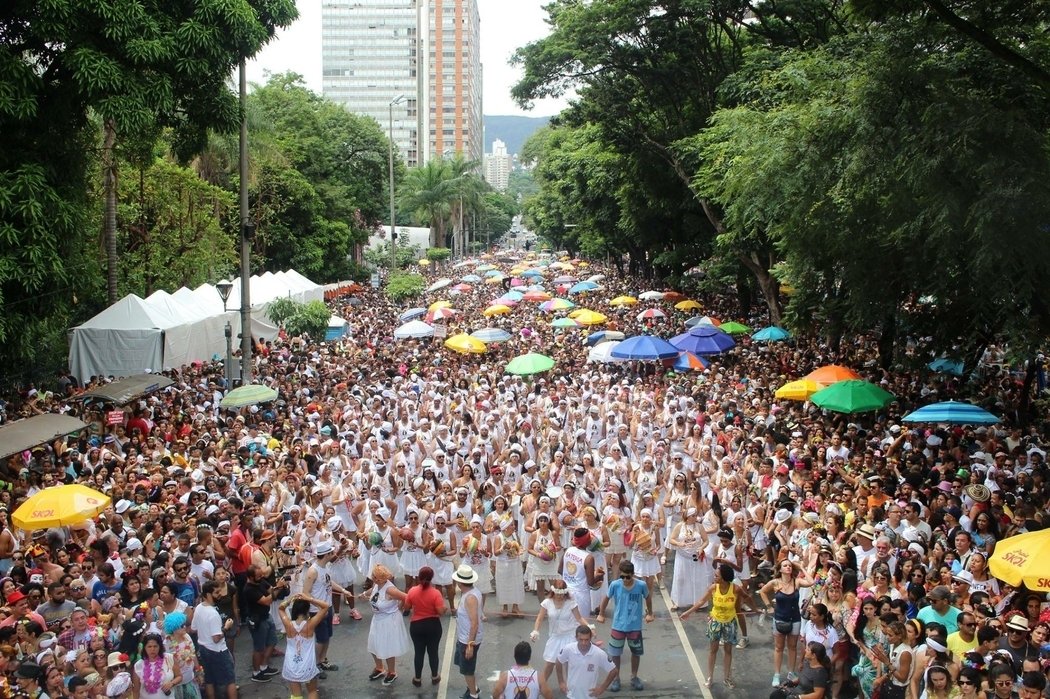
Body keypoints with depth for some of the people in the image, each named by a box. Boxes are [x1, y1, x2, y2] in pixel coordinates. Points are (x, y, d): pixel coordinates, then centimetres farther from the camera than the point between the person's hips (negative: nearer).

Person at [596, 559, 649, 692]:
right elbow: (606, 598, 2)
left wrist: (650, 614, 15)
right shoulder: (615, 585, -16)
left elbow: (647, 598, 5)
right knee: (615, 653, 8)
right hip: (618, 626, 0)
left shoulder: (641, 585, -16)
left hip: (635, 626, 0)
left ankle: (634, 677, 34)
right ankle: (616, 678, 26)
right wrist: (601, 614, 11)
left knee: (636, 652, 14)